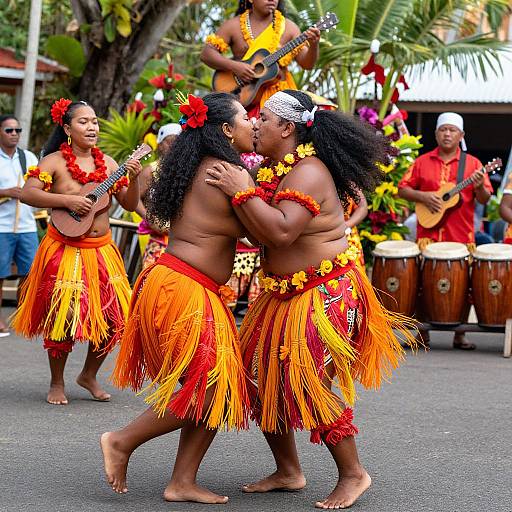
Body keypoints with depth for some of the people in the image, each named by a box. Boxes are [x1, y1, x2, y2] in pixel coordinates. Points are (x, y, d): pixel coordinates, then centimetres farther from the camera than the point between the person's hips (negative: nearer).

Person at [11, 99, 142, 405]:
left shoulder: (107, 163, 8)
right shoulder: (55, 161, -5)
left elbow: (130, 205, 8)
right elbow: (28, 193, -17)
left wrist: (133, 179, -9)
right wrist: (67, 200, -24)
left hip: (102, 250, 5)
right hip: (65, 250, -5)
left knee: (113, 317, 3)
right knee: (64, 315, -6)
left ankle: (89, 375, 24)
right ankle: (57, 383, 13)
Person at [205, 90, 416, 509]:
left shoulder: (308, 173, -20)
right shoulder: (277, 170, 11)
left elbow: (281, 232, -33)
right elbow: (263, 233, 5)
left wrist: (242, 192, -27)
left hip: (324, 296, -10)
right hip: (286, 293, 10)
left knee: (308, 384, -10)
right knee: (262, 376, 8)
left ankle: (353, 475, 6)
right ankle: (288, 472, 20)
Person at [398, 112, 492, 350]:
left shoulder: (472, 163, 6)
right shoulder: (423, 162, 9)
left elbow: (484, 200, 3)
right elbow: (402, 189, 8)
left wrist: (479, 187, -19)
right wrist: (423, 196, -9)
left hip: (462, 237, 0)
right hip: (428, 235, 0)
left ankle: (459, 335, 13)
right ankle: (423, 333, 14)